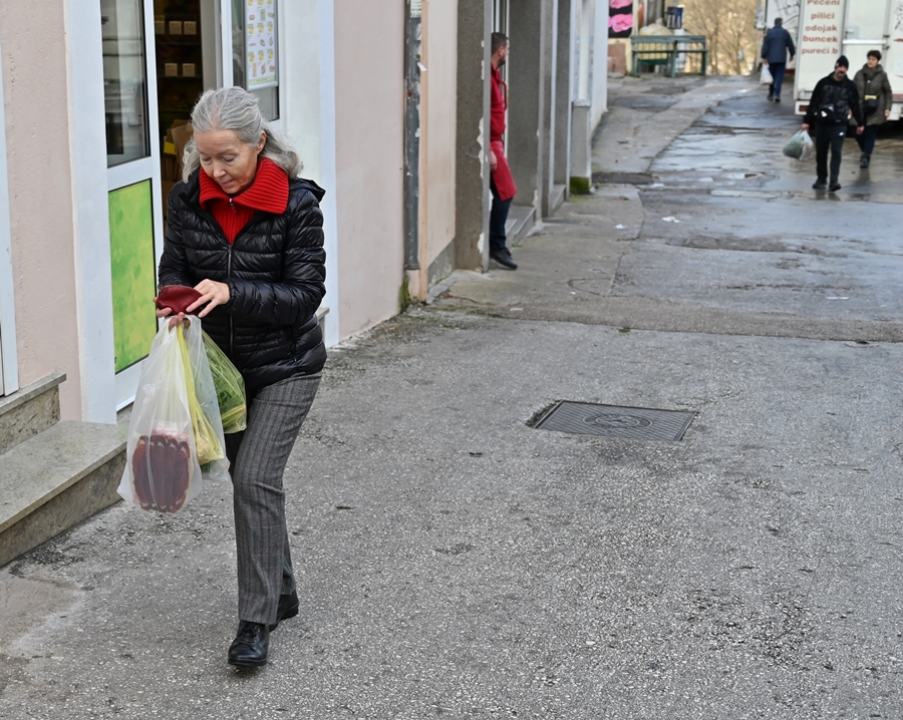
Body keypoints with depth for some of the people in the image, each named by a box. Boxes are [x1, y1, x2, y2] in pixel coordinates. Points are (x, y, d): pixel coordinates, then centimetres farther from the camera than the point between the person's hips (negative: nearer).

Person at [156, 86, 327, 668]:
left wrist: (232, 293, -30)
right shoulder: (189, 198, -5)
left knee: (256, 479, -13)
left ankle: (257, 623, -4)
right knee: (251, 479, 14)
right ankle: (282, 594, 31)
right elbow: (174, 267, 7)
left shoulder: (296, 203, -18)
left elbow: (306, 292, -18)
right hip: (223, 364, 5)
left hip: (286, 366, -5)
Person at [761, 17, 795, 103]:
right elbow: (790, 45, 4)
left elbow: (765, 46, -1)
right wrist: (792, 54, 19)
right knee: (779, 77, -4)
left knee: (773, 77, 13)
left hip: (771, 59, 2)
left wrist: (764, 57, 3)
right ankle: (777, 94, -20)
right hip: (781, 59, -2)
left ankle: (770, 94, 15)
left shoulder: (769, 33, 2)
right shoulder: (785, 32, 0)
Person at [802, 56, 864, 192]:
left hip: (839, 125, -1)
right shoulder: (823, 83, 0)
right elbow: (813, 103, 3)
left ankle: (834, 181, -14)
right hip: (821, 123, 1)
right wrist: (807, 121, 1)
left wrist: (860, 123, 15)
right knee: (821, 153, 8)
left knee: (836, 153, -11)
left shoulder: (850, 85, 2)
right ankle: (821, 178, 22)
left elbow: (855, 105, 10)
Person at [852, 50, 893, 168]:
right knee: (858, 133, 4)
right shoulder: (860, 74, 3)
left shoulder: (882, 75, -2)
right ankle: (865, 152, 31)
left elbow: (888, 93, 3)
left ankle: (866, 157, 6)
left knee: (871, 134, -2)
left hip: (875, 110, -2)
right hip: (860, 109, 2)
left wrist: (887, 108, -3)